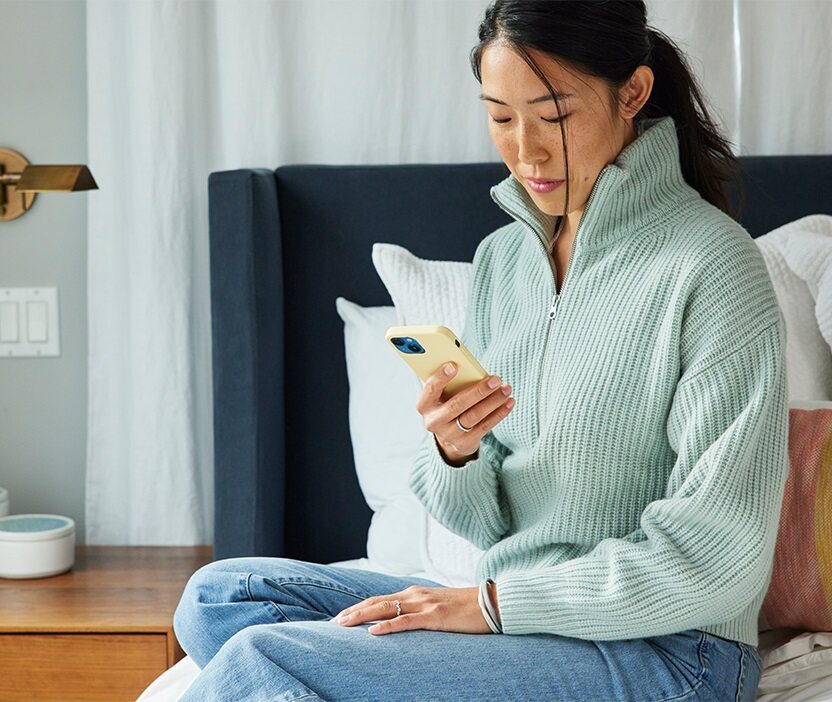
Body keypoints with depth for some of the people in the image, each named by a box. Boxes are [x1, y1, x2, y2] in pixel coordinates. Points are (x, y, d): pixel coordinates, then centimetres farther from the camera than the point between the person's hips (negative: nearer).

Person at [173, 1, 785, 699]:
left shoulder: (710, 264, -13)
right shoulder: (501, 256, 9)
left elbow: (719, 559, -16)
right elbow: (486, 523, 11)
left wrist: (492, 601, -14)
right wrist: (454, 455, -13)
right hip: (512, 613, 8)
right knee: (219, 594, -6)